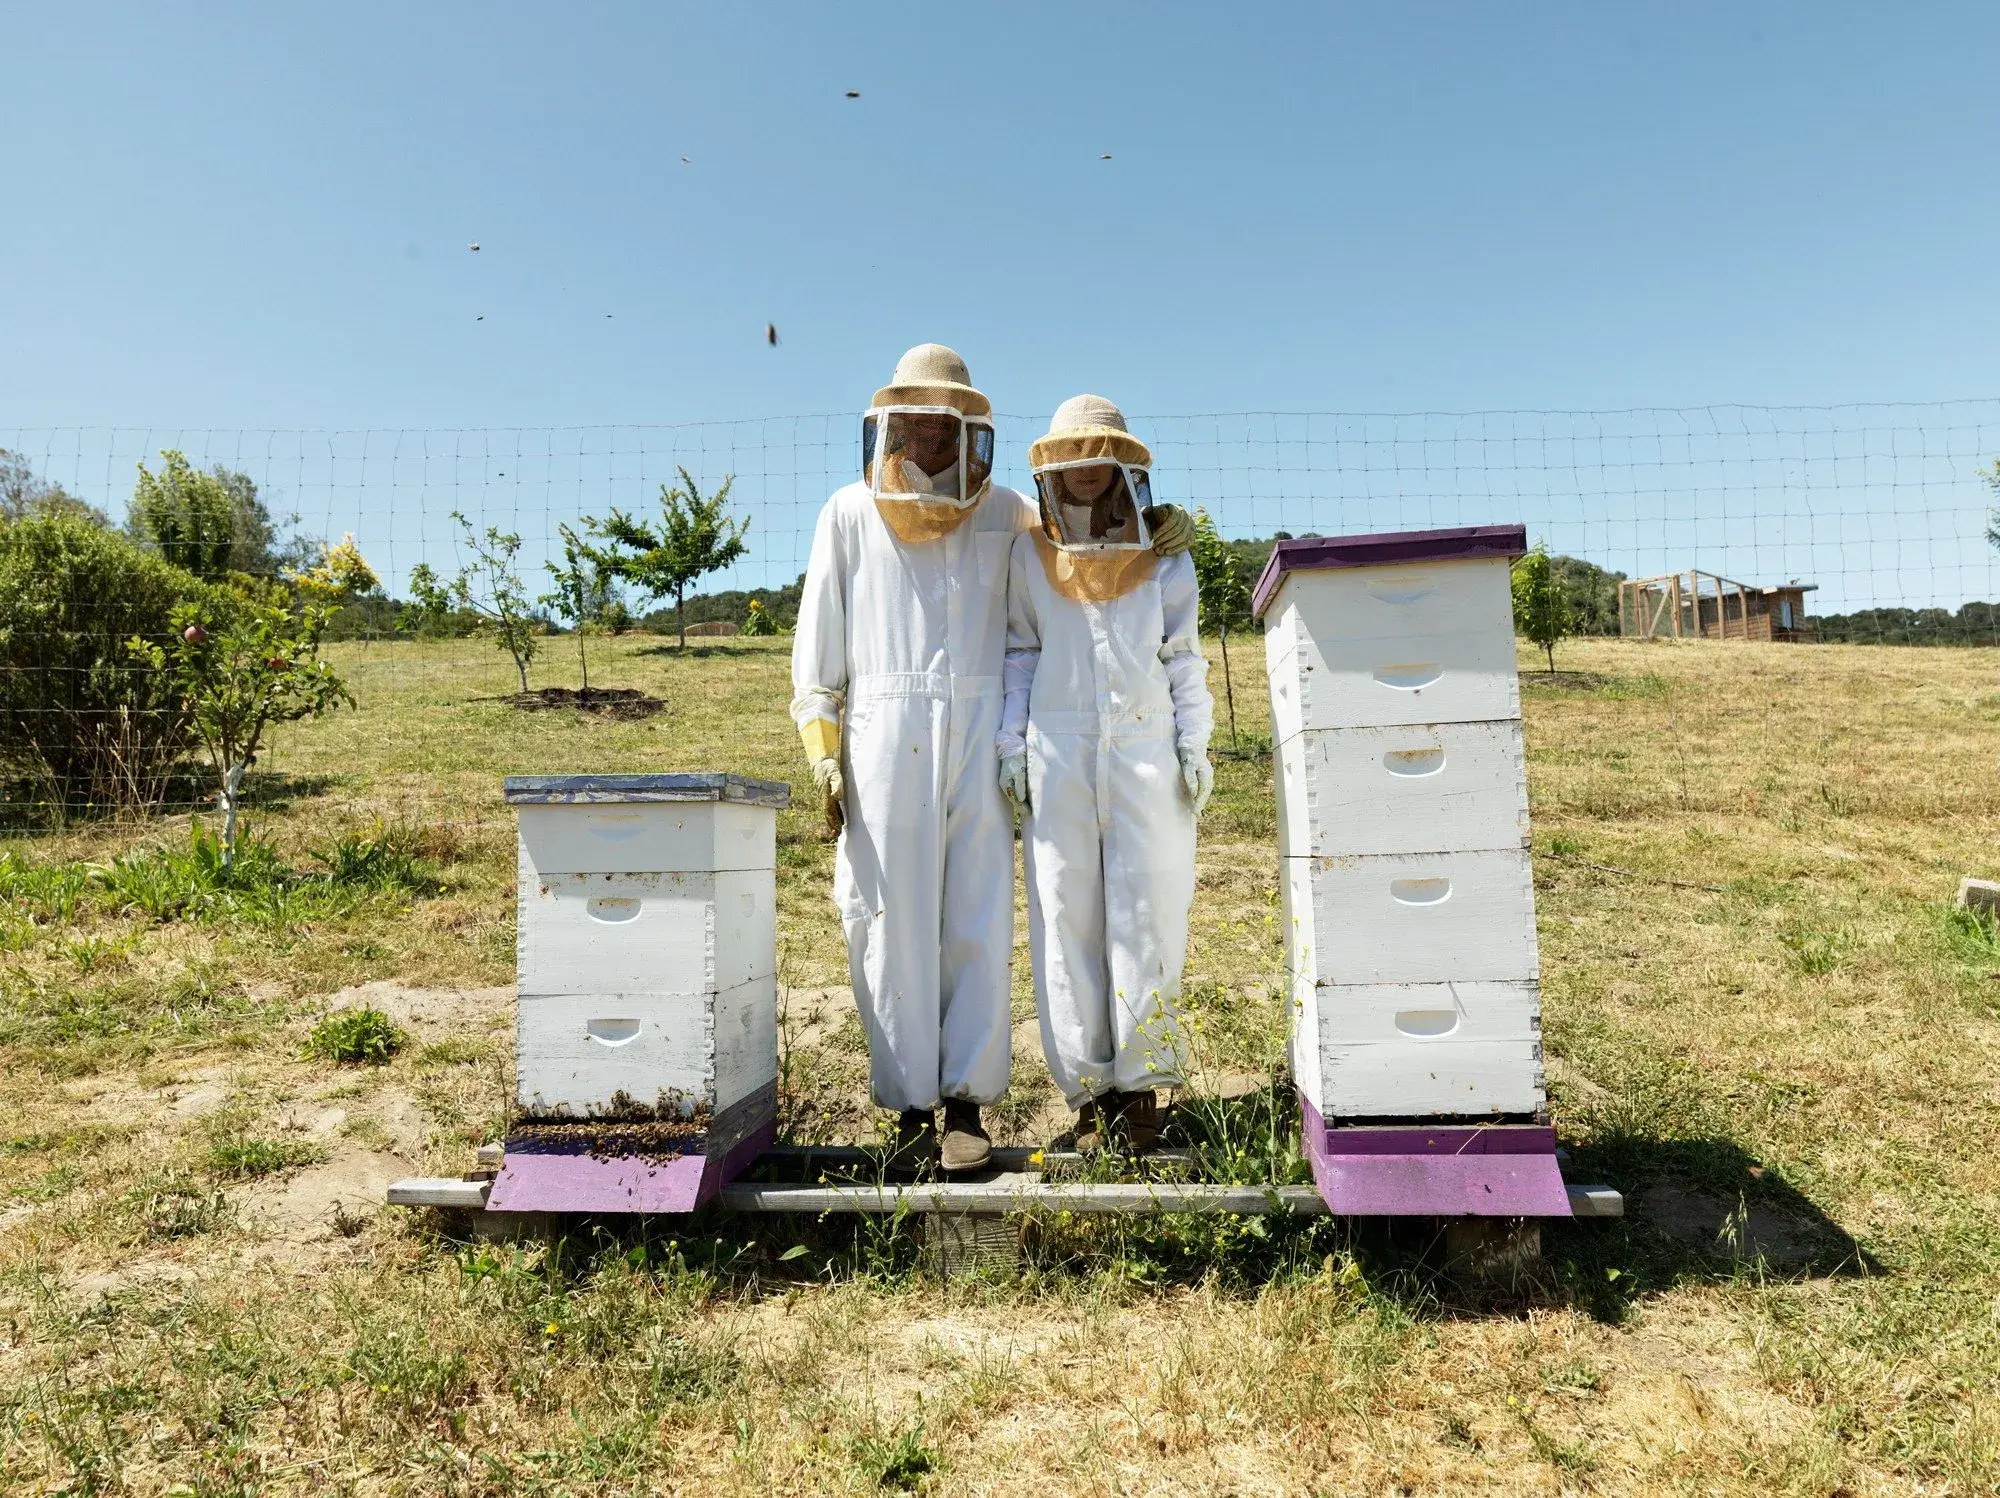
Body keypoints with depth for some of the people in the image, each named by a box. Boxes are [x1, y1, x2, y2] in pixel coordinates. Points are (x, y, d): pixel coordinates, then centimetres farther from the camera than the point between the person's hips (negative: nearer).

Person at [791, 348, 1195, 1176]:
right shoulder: (851, 513, 7)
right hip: (885, 743, -1)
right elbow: (818, 642, 6)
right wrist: (822, 751, -1)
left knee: (978, 927, 1)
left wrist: (1160, 522, 4)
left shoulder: (1003, 512, 10)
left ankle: (967, 1103, 11)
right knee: (894, 929, 1)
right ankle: (911, 1109, 11)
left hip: (979, 740, 1)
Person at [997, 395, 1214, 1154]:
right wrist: (1010, 744, 2)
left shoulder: (1163, 558, 6)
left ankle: (1141, 1085, 9)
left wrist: (1195, 745, 0)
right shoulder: (1031, 556, 8)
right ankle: (1090, 1090, 11)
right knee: (1067, 921, 1)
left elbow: (1184, 658, 8)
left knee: (1149, 917, -1)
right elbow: (1019, 654, 10)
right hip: (1059, 755, 1)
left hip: (1146, 751, 0)